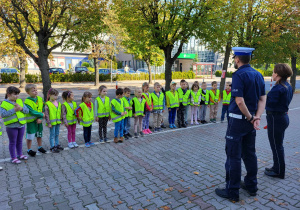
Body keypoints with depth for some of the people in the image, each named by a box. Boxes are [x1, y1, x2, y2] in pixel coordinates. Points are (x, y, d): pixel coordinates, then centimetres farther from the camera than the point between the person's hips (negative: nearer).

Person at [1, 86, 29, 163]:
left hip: (21, 125, 5)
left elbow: (27, 110, 3)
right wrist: (14, 110, -24)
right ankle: (13, 158, 17)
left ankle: (19, 154, 34)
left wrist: (21, 108, -17)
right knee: (12, 142, 6)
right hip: (11, 127, -5)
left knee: (19, 141, 18)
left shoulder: (20, 101, 6)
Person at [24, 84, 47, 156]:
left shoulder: (40, 99, -1)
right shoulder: (27, 102, -17)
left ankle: (40, 147, 36)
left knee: (39, 135, 18)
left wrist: (40, 118, -14)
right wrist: (42, 115, -15)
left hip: (39, 120, 5)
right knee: (30, 136, 6)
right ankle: (29, 150, 22)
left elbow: (42, 109, -2)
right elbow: (32, 112, -22)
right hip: (31, 121, -5)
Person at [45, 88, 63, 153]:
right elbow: (46, 115, -14)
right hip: (52, 122, -6)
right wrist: (48, 123, -15)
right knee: (52, 135, 3)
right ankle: (52, 147, 13)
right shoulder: (47, 104, -13)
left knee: (57, 134, 17)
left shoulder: (58, 103, 7)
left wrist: (61, 120, 14)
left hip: (58, 122, 6)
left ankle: (57, 145, 30)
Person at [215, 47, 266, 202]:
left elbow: (240, 101, -24)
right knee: (249, 153, 19)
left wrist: (251, 118, -11)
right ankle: (251, 186, 33)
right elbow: (262, 99, 5)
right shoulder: (258, 75, 8)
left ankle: (232, 192, 13)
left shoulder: (238, 75, -17)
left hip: (238, 120, -8)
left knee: (234, 156, 2)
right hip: (250, 120, 8)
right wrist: (257, 117, -5)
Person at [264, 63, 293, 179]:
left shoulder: (277, 88, -22)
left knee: (276, 146, 3)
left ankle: (279, 172, 17)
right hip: (283, 116, 10)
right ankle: (277, 168, 34)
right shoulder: (288, 86, 9)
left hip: (276, 118, -10)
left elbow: (269, 104, -24)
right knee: (278, 145, 20)